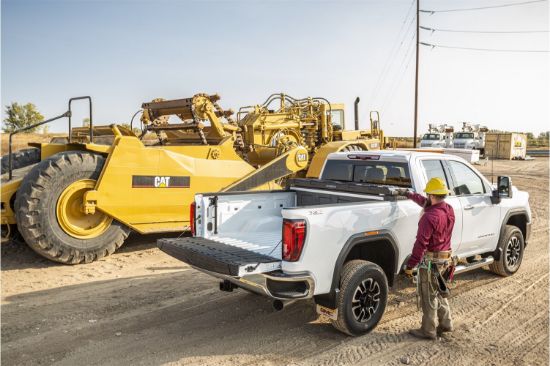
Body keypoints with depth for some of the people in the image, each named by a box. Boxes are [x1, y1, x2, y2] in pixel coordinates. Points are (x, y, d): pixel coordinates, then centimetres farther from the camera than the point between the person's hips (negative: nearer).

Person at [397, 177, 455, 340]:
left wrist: (410, 265, -19)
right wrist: (408, 194, 27)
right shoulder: (449, 210, 2)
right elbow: (426, 203, 19)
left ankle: (428, 330, 16)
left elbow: (421, 244, -25)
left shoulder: (430, 217, -25)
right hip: (445, 259, 8)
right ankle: (446, 323, 34)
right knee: (439, 293, 24)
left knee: (428, 297, 5)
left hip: (430, 261, -8)